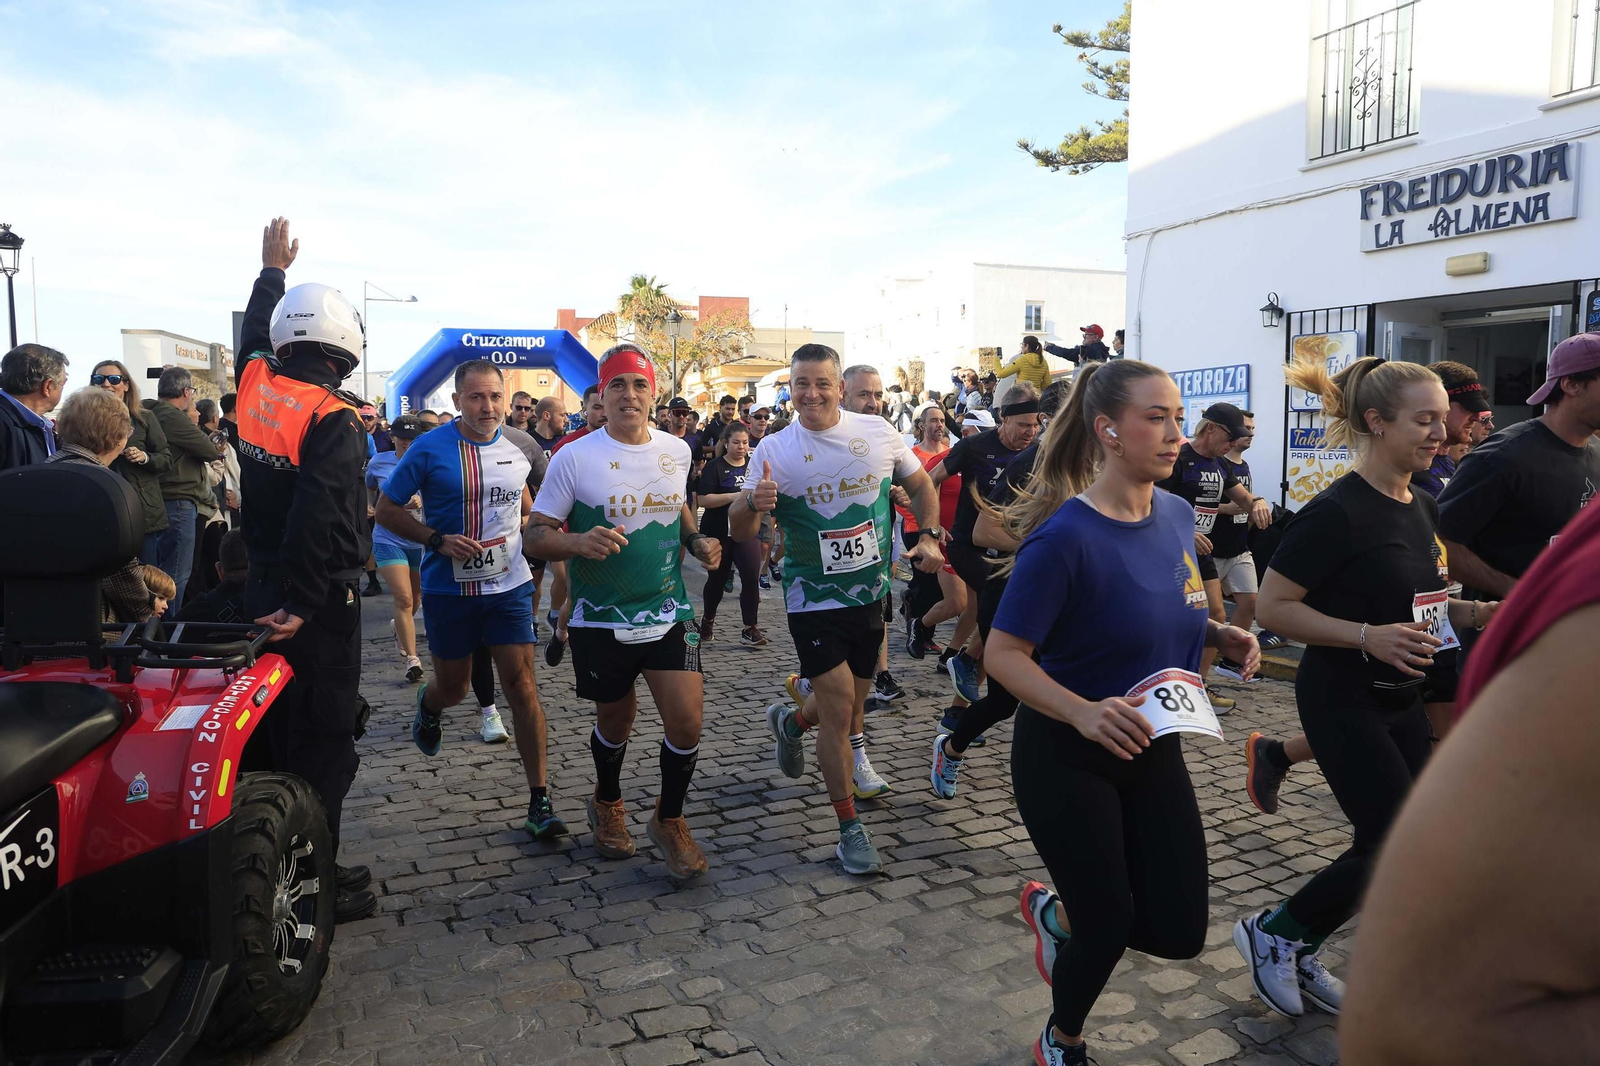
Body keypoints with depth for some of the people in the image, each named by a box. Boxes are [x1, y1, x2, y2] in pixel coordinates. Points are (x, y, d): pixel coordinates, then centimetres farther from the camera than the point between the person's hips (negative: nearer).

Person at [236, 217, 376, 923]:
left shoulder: (254, 385, 2)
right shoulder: (334, 420, -19)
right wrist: (302, 601, -24)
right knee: (326, 739, 1)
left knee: (276, 727, 19)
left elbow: (254, 334, 25)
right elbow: (319, 515, -29)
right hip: (318, 598, -8)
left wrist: (272, 270, 40)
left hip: (261, 589, 8)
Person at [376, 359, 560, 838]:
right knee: (453, 688, 13)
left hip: (509, 585, 2)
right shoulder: (430, 449, -10)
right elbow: (386, 509, -5)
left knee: (520, 684, -6)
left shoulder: (517, 448, 2)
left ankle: (539, 799, 1)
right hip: (448, 588, -1)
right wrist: (438, 540, -19)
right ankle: (428, 705, 54)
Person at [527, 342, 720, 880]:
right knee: (615, 722, 15)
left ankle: (669, 820, 20)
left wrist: (699, 541, 3)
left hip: (669, 612, 3)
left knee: (687, 719, -7)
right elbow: (538, 533, -8)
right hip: (601, 619, -2)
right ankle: (607, 803, 47)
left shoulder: (676, 450, 3)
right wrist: (579, 542, -28)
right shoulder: (574, 458, -10)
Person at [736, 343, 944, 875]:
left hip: (871, 593, 4)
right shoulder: (774, 451, -11)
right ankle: (850, 828, 8)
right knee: (839, 706, -8)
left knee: (851, 704, 16)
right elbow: (741, 531, -12)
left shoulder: (877, 431, -4)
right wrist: (752, 503, -34)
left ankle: (791, 722, 50)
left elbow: (920, 484, 10)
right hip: (815, 599, -4)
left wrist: (928, 536, -6)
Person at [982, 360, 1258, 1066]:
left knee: (1180, 933, 6)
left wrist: (1220, 634, -4)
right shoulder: (1065, 536, -24)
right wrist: (1084, 712, -37)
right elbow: (1002, 653, -22)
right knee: (1110, 926, 5)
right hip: (1065, 758, -6)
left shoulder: (1177, 515, -2)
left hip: (1152, 748, 7)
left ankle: (1056, 912, 37)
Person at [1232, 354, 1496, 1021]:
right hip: (1343, 702, -9)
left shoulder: (1422, 508, 8)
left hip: (1400, 699, 9)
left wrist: (1477, 612, 2)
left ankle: (1299, 957, 28)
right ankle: (1271, 932, 12)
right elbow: (1273, 606, -20)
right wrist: (1368, 636, -27)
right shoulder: (1338, 512, -19)